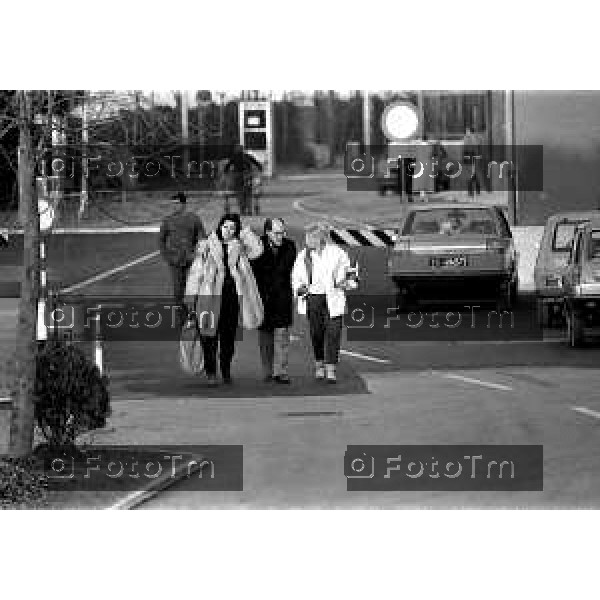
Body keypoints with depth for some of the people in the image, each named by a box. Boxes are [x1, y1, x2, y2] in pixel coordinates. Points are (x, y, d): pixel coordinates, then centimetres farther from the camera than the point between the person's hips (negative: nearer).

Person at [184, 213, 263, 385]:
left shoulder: (239, 246, 11)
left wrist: (244, 232, 0)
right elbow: (196, 270, 6)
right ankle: (210, 371, 1)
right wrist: (191, 293, 0)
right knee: (210, 334, -6)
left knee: (229, 335, 7)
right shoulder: (207, 245, 5)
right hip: (211, 294, -2)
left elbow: (257, 250, -5)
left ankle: (226, 371, 19)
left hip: (233, 295, 2)